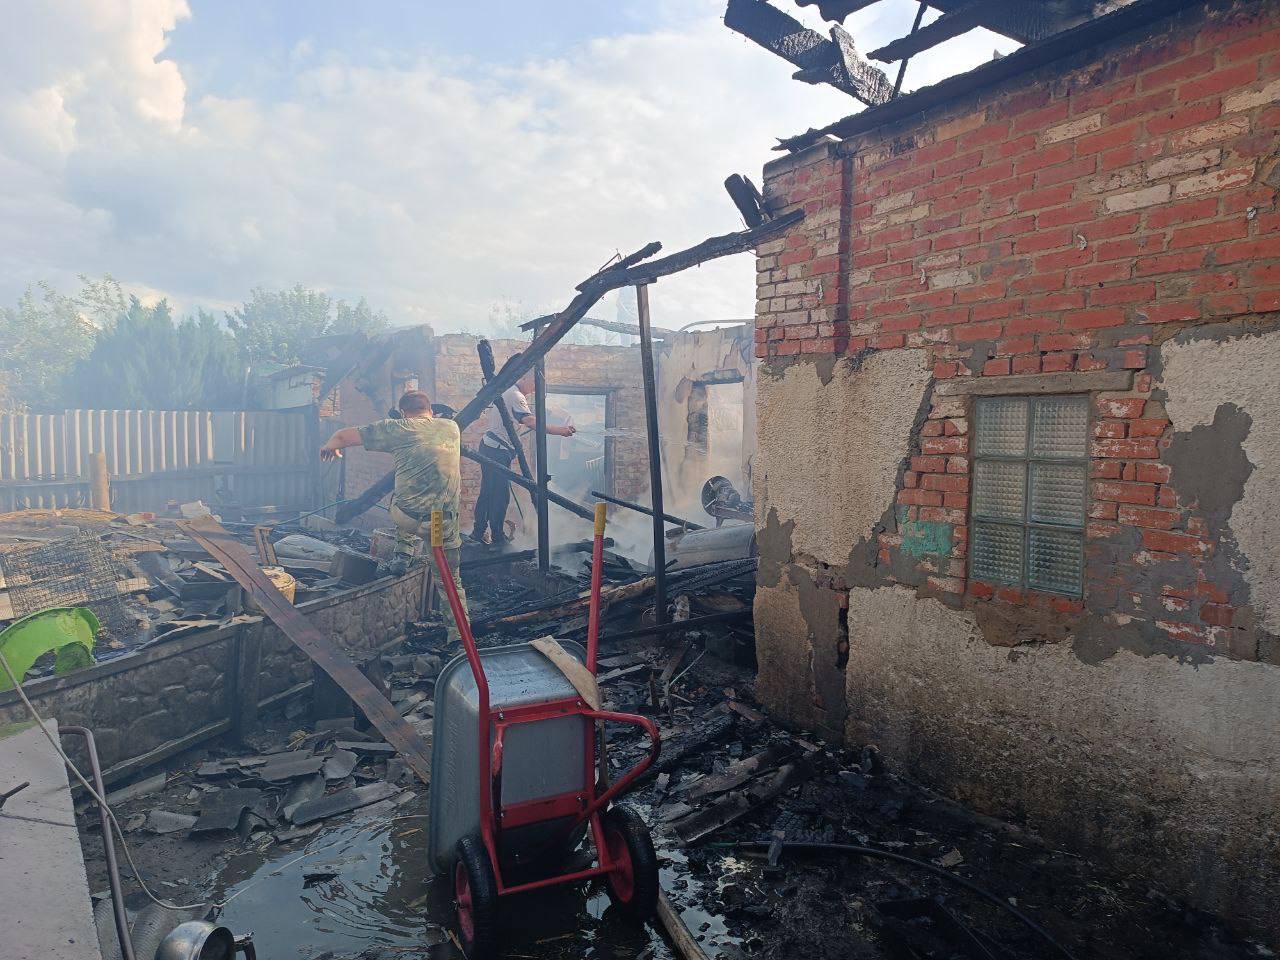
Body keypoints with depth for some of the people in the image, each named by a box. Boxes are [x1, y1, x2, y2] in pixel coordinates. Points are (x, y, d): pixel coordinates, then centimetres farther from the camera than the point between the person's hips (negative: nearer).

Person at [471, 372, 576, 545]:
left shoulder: (502, 390, 13)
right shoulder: (516, 396, -17)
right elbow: (531, 422, -30)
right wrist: (560, 430, -35)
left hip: (487, 447, 10)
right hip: (498, 452, -10)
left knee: (487, 491, 15)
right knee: (501, 494, -2)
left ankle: (478, 532, 21)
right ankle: (497, 536, 5)